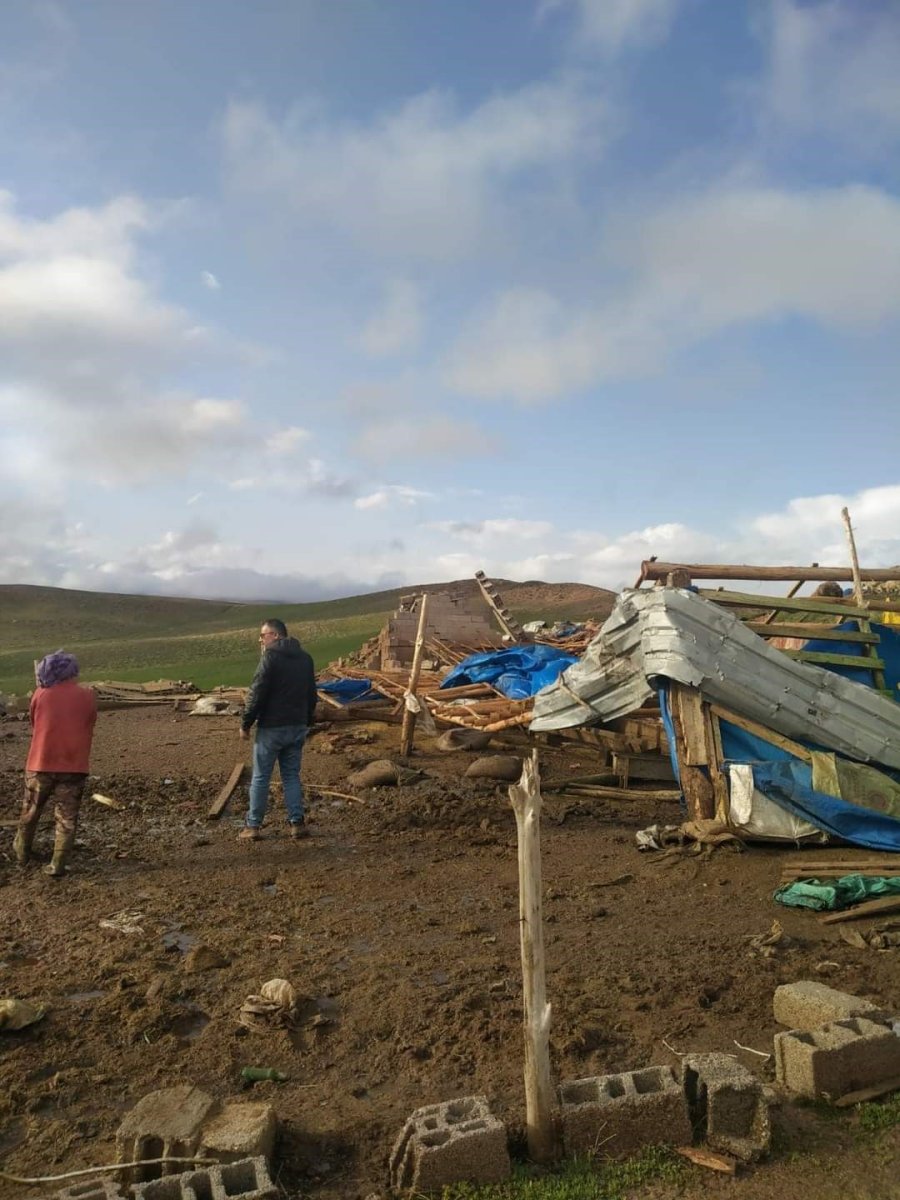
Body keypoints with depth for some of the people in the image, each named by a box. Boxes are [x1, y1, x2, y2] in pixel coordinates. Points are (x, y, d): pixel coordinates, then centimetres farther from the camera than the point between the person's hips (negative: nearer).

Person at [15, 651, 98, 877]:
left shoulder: (40, 694, -4)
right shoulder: (87, 696, -4)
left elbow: (34, 724, 11)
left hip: (41, 764, 1)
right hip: (73, 767, -1)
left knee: (30, 812, 21)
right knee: (66, 818, 6)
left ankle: (22, 853, 37)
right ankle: (57, 865, 2)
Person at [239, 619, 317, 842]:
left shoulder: (271, 657, -13)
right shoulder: (305, 658, 10)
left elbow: (256, 694, -15)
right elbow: (312, 695, 15)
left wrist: (245, 724, -7)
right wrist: (306, 722, 23)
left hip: (272, 728, -6)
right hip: (297, 727, 6)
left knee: (260, 778, 4)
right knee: (292, 775, 13)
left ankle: (253, 826, 11)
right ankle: (298, 823, 10)